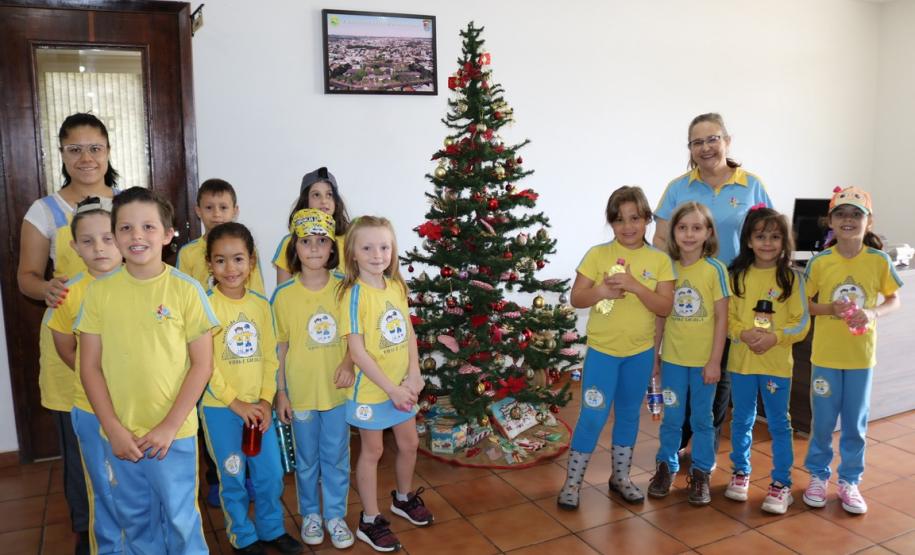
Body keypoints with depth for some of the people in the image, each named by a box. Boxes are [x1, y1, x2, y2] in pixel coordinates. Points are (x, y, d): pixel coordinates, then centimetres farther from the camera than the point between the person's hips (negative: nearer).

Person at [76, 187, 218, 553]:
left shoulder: (186, 289, -9)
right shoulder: (100, 291, -3)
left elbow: (202, 364, -7)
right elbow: (89, 366, 1)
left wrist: (169, 427, -11)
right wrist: (114, 429, -6)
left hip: (174, 433, -2)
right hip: (120, 434, 2)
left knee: (180, 519, 10)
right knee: (136, 520, 19)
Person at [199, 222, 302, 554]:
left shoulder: (261, 304, 2)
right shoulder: (205, 305, -11)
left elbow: (269, 357, 4)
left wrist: (265, 401, -5)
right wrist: (235, 403, -13)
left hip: (258, 406, 4)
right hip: (220, 408, -4)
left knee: (270, 474, 12)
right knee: (233, 478, 9)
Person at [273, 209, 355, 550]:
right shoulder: (284, 295, -8)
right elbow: (280, 347, -3)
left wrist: (348, 362, -13)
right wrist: (280, 392, -2)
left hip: (338, 390, 1)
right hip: (301, 392, -1)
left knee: (336, 458, 14)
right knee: (306, 460, 16)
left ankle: (335, 515, 33)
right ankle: (310, 514, 36)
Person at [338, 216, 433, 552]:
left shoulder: (397, 287, 0)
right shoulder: (355, 294, -19)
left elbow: (409, 332, 5)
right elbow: (357, 351, -22)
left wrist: (414, 374, -8)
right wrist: (391, 388, -20)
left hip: (402, 385, 6)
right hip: (370, 389, -6)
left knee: (409, 444, 19)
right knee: (372, 451, 9)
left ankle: (404, 498, 45)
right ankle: (369, 521, 27)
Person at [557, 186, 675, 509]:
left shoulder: (659, 260, -3)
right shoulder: (598, 255, -7)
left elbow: (665, 308, -9)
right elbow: (576, 299, -6)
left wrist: (636, 286, -23)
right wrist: (600, 291, -25)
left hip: (640, 352, 2)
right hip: (602, 349, -2)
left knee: (629, 415, 16)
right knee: (593, 417, 0)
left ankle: (620, 477, 33)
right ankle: (572, 482, 14)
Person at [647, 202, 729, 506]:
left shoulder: (715, 269, -9)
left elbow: (721, 318, -8)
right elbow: (661, 314, 6)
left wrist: (714, 361, -10)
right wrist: (654, 352, 7)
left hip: (704, 360, -2)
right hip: (673, 358, 2)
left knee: (702, 419, 11)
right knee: (671, 418, 13)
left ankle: (701, 474, 26)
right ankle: (666, 467, 29)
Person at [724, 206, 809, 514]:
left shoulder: (791, 277, -4)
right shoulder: (738, 275, 1)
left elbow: (802, 322, -6)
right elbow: (728, 316, 1)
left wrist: (774, 337, -19)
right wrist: (744, 333, -17)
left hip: (777, 363, -2)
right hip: (741, 360, 2)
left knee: (779, 424, 7)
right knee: (742, 420, 15)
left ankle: (781, 483, 19)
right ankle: (741, 472, 32)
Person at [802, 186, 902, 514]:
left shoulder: (879, 260, -6)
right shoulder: (819, 262, -8)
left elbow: (894, 299, 5)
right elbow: (805, 304, 0)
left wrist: (874, 313, -15)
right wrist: (831, 309, -19)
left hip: (861, 356, 1)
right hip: (825, 355, -1)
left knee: (855, 423, 12)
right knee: (823, 421, 10)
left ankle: (849, 481, 28)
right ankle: (818, 475, 29)